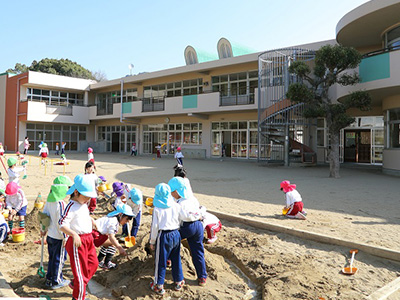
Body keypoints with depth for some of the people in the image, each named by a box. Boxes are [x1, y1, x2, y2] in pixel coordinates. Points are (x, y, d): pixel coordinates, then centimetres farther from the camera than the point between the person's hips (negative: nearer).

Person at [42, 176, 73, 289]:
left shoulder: (49, 200, 1)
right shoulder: (61, 203, -24)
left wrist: (45, 230, 24)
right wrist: (65, 238, -15)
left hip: (50, 235, 8)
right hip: (58, 237, -8)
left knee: (52, 258, 21)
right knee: (59, 259, 8)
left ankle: (49, 279, 34)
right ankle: (56, 282, 22)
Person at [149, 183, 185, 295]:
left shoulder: (157, 209, -12)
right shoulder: (176, 206, -2)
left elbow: (155, 227, -9)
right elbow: (181, 222, 6)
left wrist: (152, 242, 2)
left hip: (163, 236, -4)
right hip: (176, 234, 4)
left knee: (161, 261, 9)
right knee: (176, 259, 18)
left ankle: (159, 286, 20)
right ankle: (178, 282, 31)